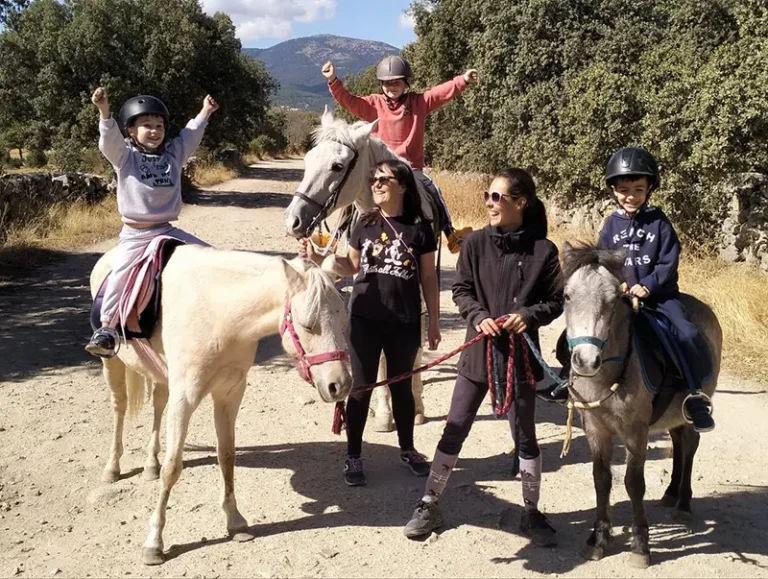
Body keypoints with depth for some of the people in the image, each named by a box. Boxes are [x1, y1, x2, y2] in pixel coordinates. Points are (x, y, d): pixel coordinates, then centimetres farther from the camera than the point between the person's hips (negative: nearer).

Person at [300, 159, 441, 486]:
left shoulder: (419, 228, -5)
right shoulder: (365, 224, 1)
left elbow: (428, 279, 0)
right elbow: (351, 267, 10)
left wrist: (433, 322, 2)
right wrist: (317, 259, -5)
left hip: (404, 323, -1)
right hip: (364, 319, 1)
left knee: (401, 387, 15)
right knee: (361, 388, 8)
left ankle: (407, 450, 33)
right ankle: (353, 457, 21)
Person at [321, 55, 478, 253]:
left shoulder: (419, 103, 1)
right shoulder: (374, 104, 1)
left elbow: (442, 92, -9)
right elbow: (348, 101, -9)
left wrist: (463, 80, -24)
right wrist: (333, 81, -23)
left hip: (411, 167, 0)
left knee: (435, 194, -9)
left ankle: (450, 233, 8)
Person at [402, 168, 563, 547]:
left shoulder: (543, 250, -7)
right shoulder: (476, 243, -3)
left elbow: (556, 301, -1)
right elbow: (461, 291, 1)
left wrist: (529, 315, -20)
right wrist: (479, 316, -17)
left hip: (520, 353, -1)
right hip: (479, 349, 1)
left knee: (525, 435, 12)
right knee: (455, 429, 7)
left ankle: (532, 513, 29)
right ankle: (430, 505, 21)